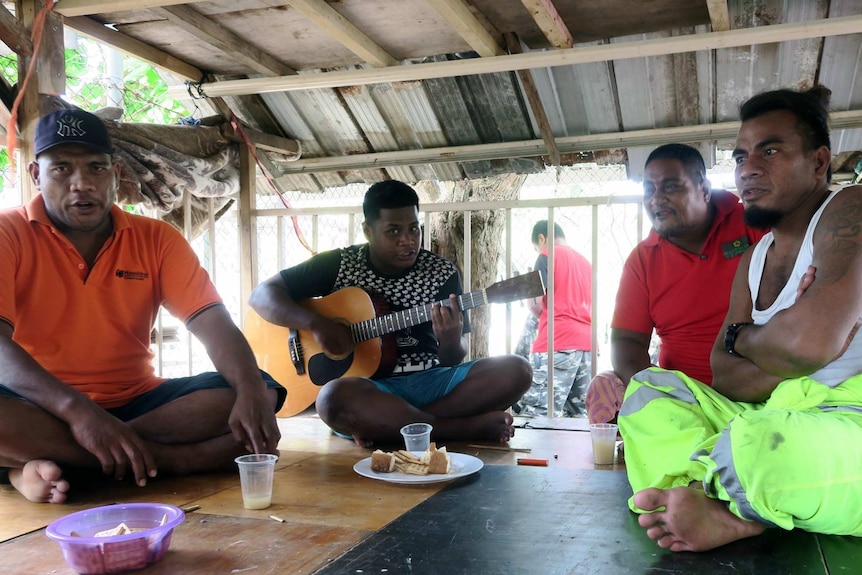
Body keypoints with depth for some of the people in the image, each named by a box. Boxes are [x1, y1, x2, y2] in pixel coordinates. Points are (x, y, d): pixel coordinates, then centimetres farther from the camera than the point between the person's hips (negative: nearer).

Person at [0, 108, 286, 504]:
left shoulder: (156, 240, 4)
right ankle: (169, 459, -26)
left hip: (135, 402, 4)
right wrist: (77, 410, -34)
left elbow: (212, 324, -7)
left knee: (262, 391, -18)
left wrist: (251, 392, -27)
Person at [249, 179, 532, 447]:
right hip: (367, 385, -2)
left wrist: (451, 342, -22)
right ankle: (470, 427, -26)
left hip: (429, 381, 3)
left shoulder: (442, 273, 3)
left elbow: (453, 359, 3)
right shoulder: (339, 265, 0)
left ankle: (376, 424, -23)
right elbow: (262, 294, -1)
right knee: (334, 397, -38)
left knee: (516, 370, -20)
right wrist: (316, 323, -17)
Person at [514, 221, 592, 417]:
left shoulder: (547, 256, 3)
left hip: (557, 343, -8)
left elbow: (536, 305, -5)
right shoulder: (585, 261, 24)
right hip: (587, 343, 8)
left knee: (536, 416, -11)